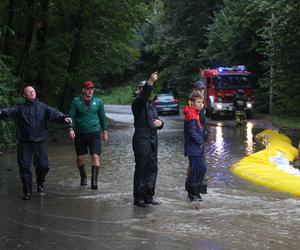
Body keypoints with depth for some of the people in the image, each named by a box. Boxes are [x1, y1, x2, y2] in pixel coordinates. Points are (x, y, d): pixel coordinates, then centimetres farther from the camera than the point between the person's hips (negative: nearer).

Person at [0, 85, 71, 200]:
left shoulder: (43, 107, 6)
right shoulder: (20, 108, 6)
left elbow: (54, 113, -9)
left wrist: (63, 118, -30)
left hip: (40, 141, 0)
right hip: (24, 143, 0)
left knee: (43, 165, 0)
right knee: (24, 167, -1)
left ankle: (40, 183, 30)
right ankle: (27, 192, 10)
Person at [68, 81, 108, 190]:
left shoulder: (98, 102, 3)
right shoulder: (76, 101, -1)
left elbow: (102, 117, 12)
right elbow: (71, 115, -1)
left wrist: (105, 131, 13)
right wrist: (71, 128, -14)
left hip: (94, 133, -1)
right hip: (80, 134, 1)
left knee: (95, 156, -13)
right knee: (80, 157, 10)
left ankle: (94, 181, -13)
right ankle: (83, 178, 32)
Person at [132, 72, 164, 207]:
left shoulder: (151, 105, 20)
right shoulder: (138, 102, -6)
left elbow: (156, 120, 25)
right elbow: (143, 95, -29)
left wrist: (160, 122, 0)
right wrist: (150, 82, -44)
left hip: (152, 140, 8)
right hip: (141, 140, -8)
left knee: (152, 168, 11)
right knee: (141, 169, -5)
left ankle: (149, 196, 19)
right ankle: (138, 198, 1)